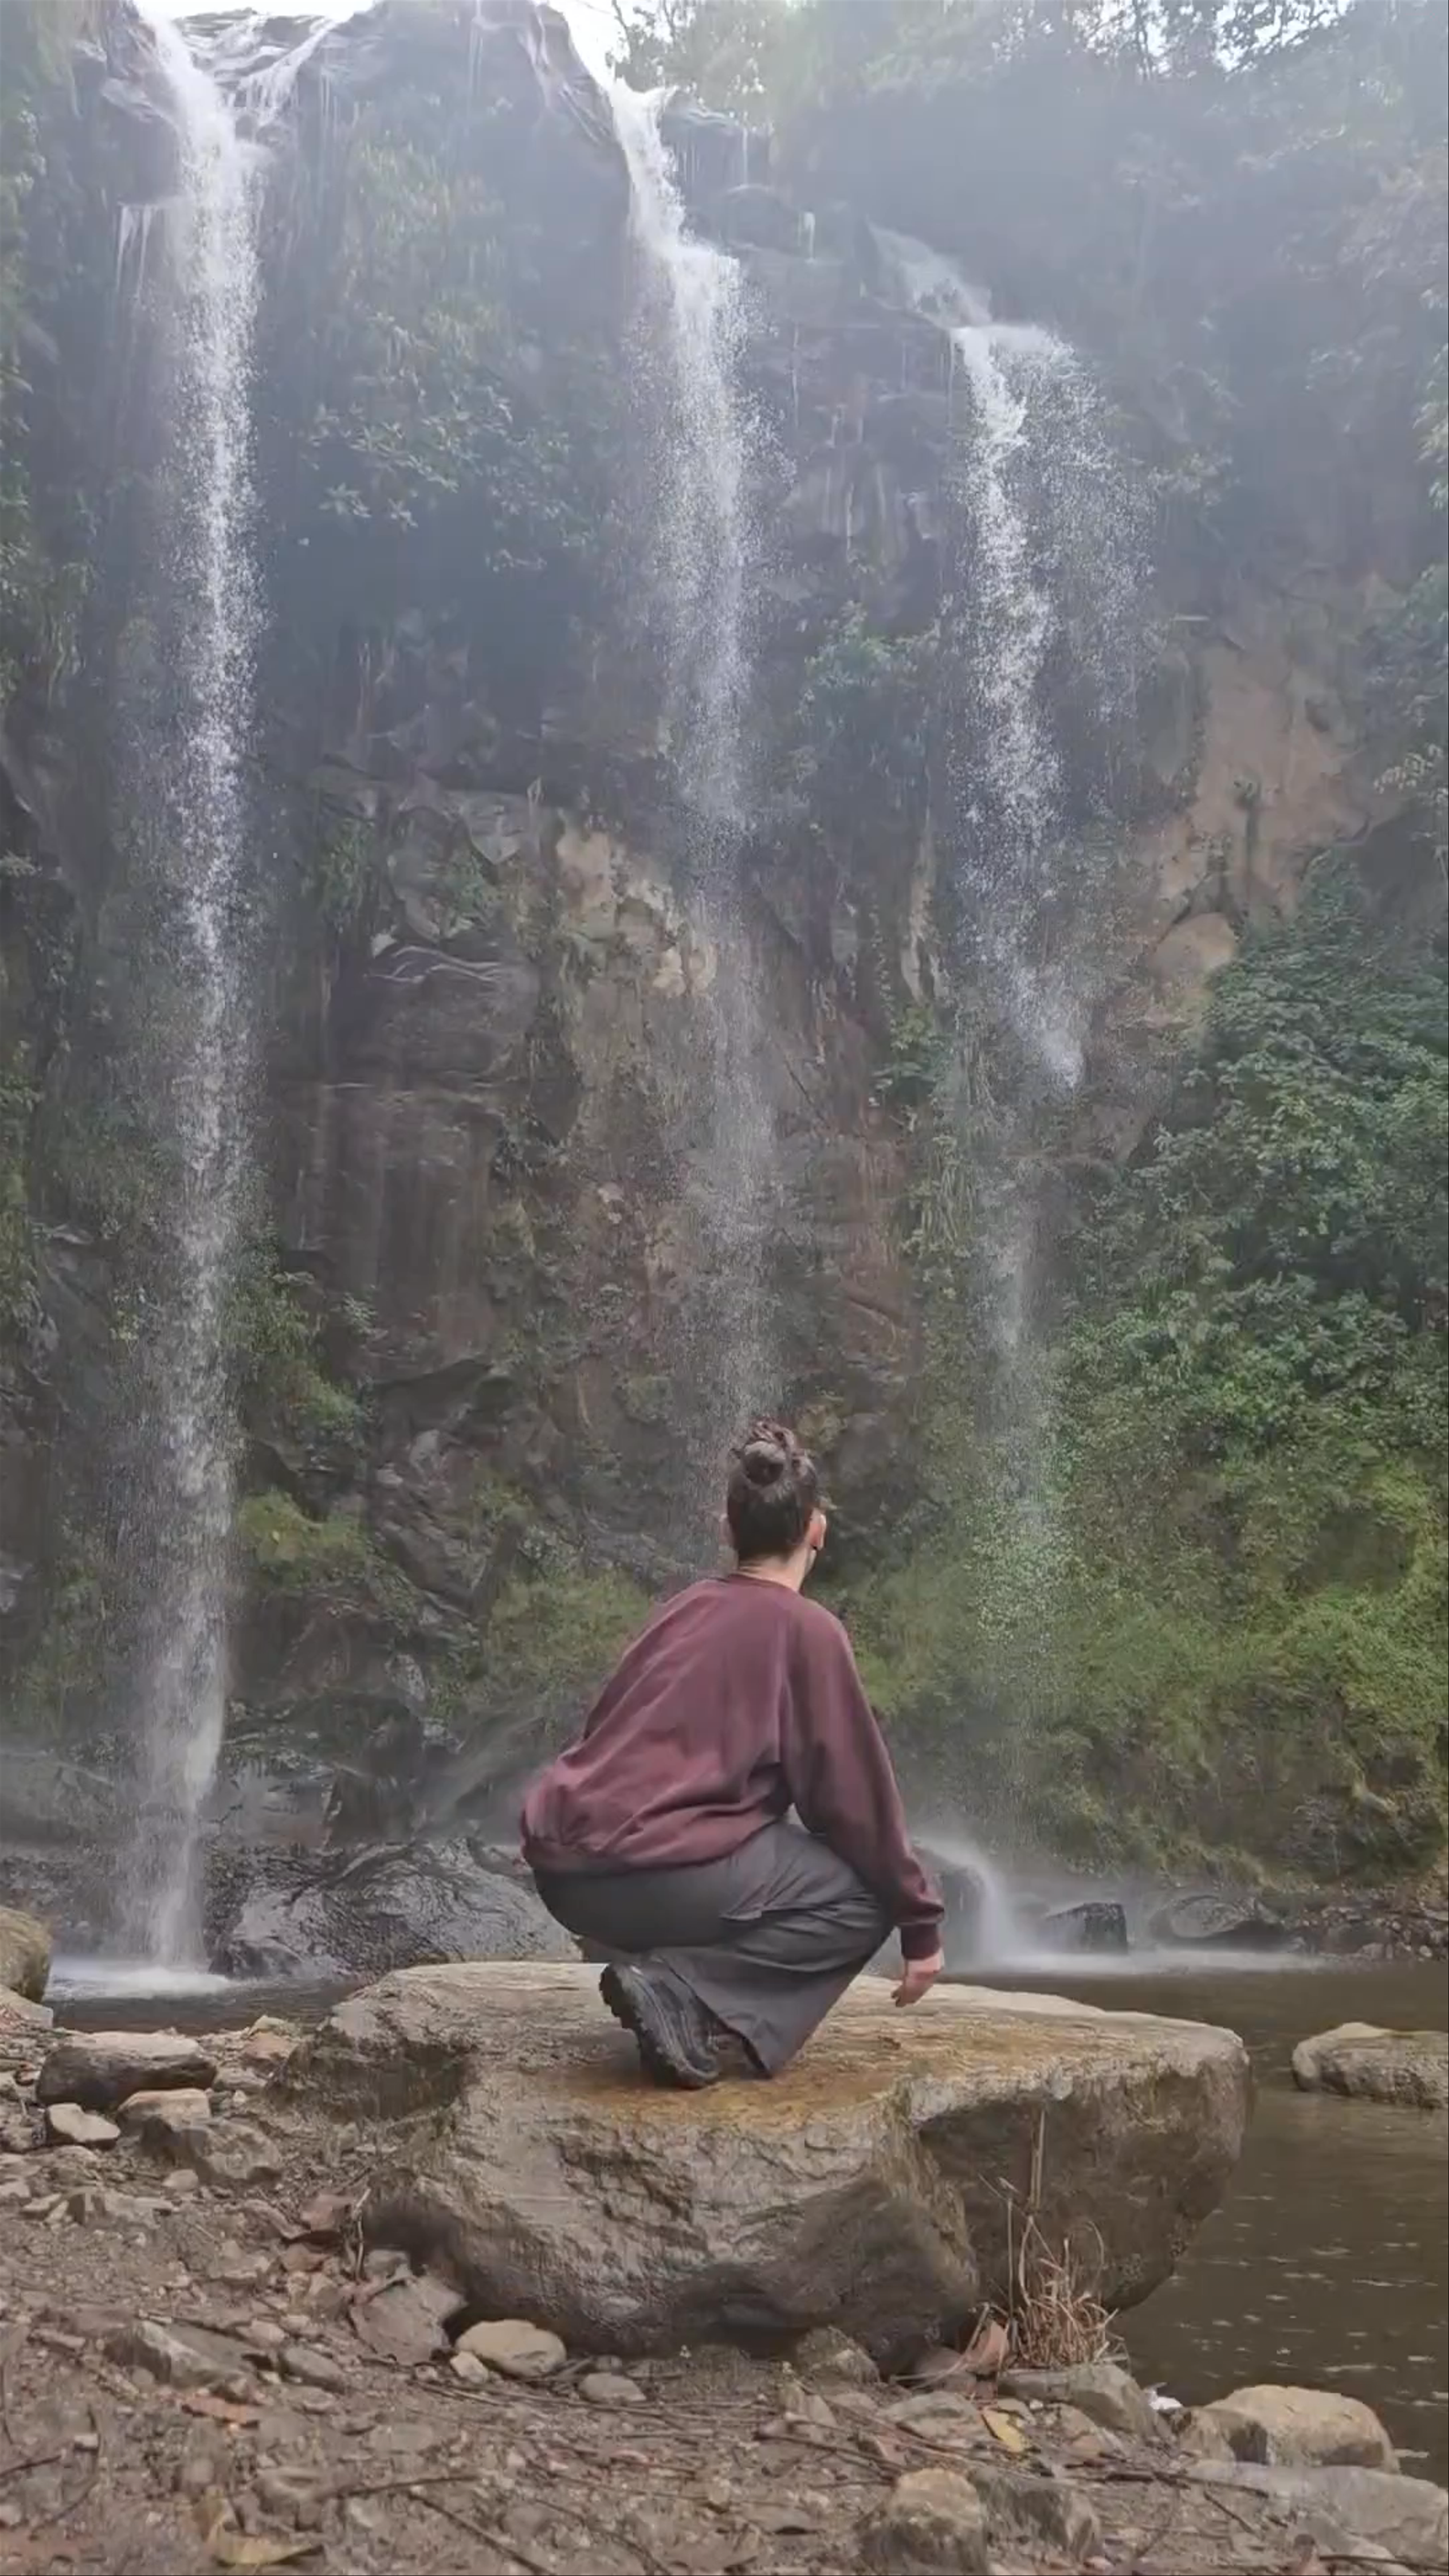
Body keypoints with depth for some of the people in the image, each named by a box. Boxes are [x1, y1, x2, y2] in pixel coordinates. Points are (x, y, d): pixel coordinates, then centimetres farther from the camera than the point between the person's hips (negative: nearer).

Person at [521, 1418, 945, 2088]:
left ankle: (655, 1965, 9)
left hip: (566, 1873, 8)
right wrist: (920, 1923, 12)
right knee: (862, 1899, 8)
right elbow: (854, 1790, 1)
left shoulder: (686, 1607, 18)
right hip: (658, 1872, -8)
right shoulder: (806, 1629, -2)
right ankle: (682, 1990, -9)